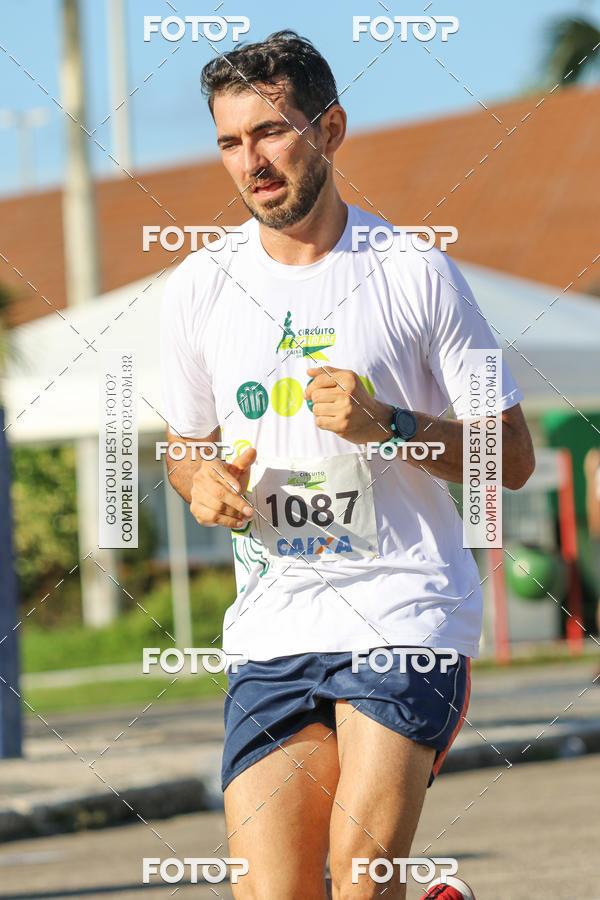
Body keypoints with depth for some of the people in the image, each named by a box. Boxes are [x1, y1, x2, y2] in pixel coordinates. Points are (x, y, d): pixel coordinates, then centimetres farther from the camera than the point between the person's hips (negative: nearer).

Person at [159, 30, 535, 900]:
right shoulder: (199, 287, 9)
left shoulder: (415, 272, -1)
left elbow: (512, 456, 2)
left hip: (407, 609, -3)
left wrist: (389, 427, -14)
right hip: (271, 629, 4)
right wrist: (203, 481, -1)